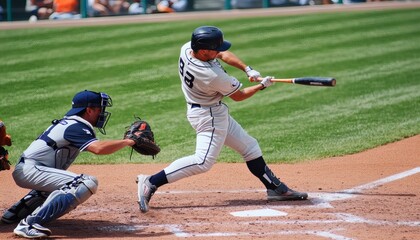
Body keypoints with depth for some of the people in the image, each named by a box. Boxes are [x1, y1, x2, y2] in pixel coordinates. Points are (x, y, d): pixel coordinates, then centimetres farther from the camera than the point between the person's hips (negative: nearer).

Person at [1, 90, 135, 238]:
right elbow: (98, 148, -28)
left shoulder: (67, 122, 16)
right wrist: (127, 142, -19)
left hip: (24, 169, 11)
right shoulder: (76, 127, -14)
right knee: (87, 183, -24)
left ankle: (15, 212, 32)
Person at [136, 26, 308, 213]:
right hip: (208, 115, -10)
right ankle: (151, 182, -18)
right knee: (203, 161, -17)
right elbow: (239, 96, -13)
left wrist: (248, 69, -5)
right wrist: (262, 86, 2)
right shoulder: (213, 76, -32)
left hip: (215, 113, 10)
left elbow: (224, 55, 6)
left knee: (249, 147, 15)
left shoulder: (187, 48, -10)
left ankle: (276, 188, 22)